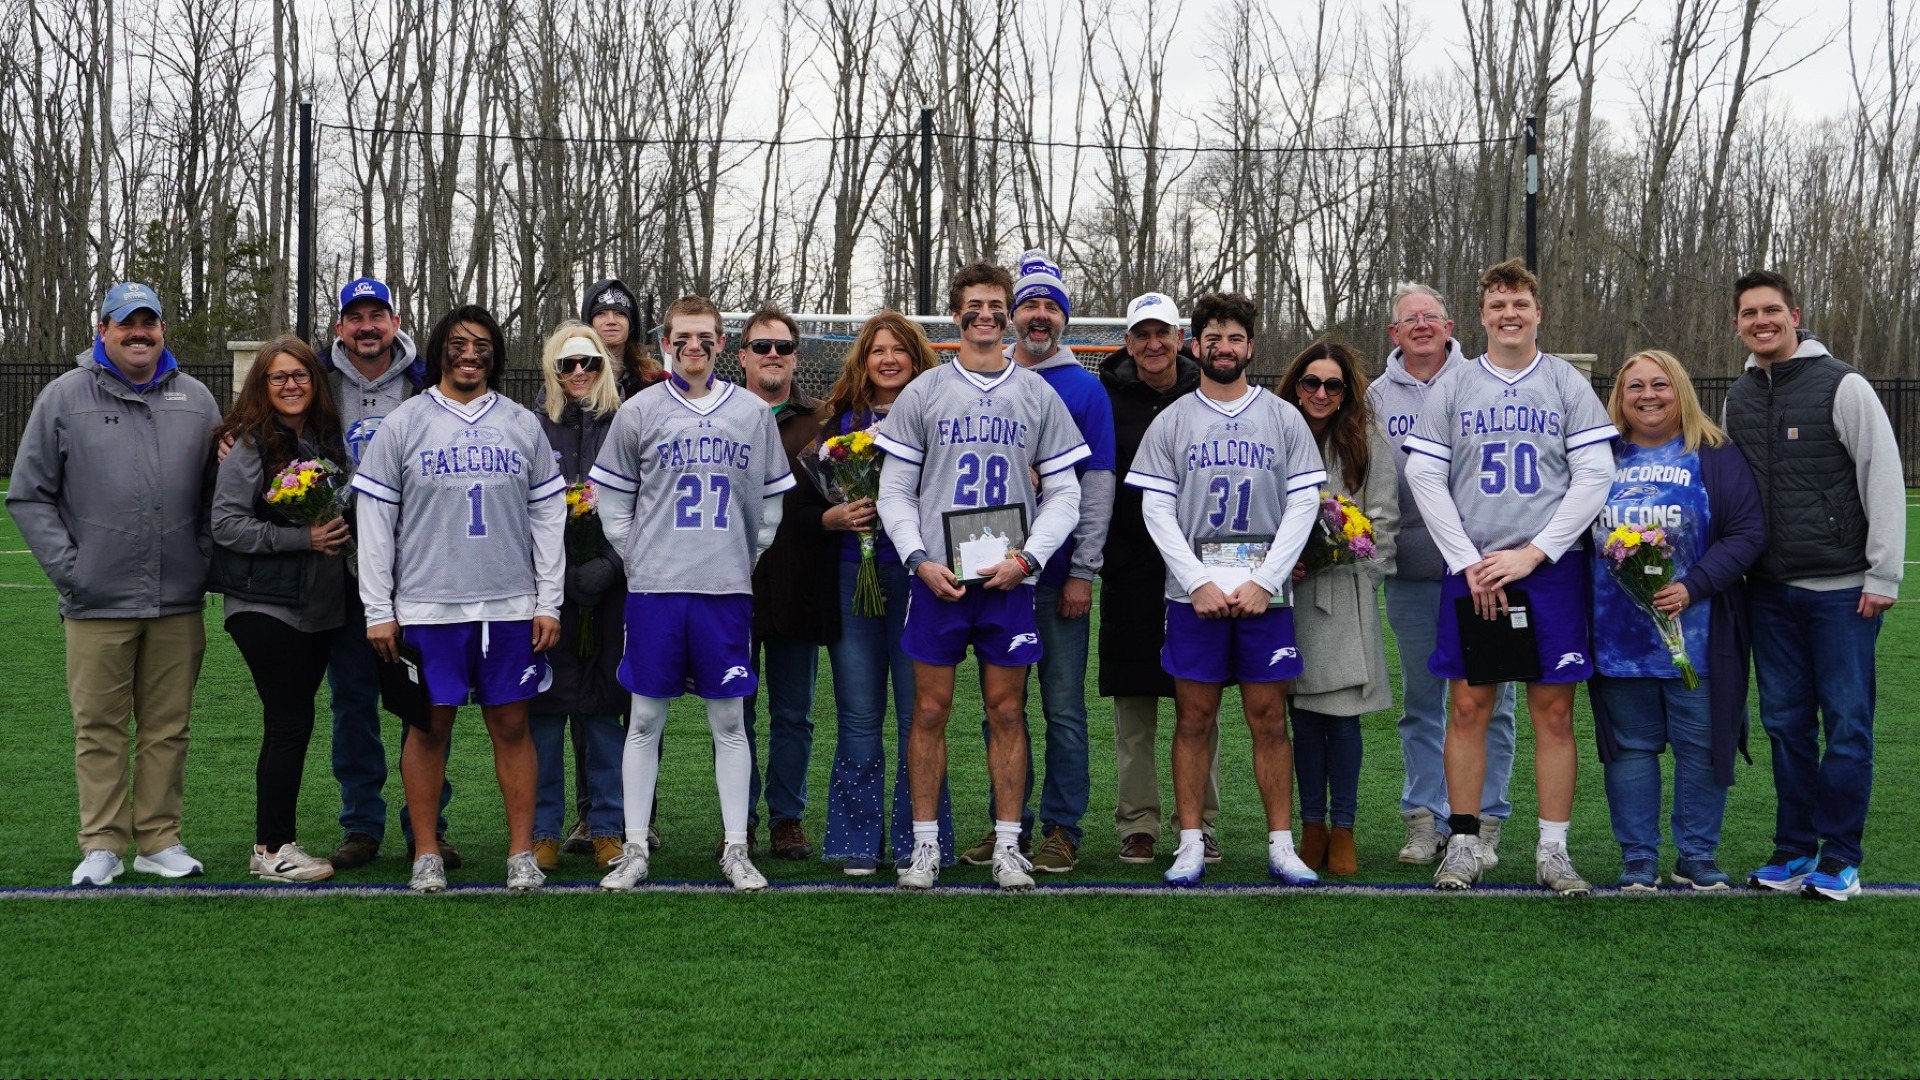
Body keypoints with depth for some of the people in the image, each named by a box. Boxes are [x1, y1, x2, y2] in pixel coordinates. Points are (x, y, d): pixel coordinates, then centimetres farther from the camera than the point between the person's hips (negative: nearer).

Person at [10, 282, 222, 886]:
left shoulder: (194, 399, 11)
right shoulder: (65, 397, 3)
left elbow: (219, 491, 17)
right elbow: (28, 494, 4)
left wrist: (205, 558, 5)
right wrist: (67, 565, -4)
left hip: (179, 603, 2)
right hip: (97, 603, -2)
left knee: (168, 727, 7)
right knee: (99, 727, 1)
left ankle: (160, 840, 16)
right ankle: (102, 845, 10)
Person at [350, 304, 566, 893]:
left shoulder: (523, 425, 9)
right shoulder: (403, 425, 3)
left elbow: (548, 516, 10)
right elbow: (375, 520, 3)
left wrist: (549, 602, 4)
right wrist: (378, 611, -2)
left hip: (511, 605, 1)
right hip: (427, 606, -1)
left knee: (511, 724, 4)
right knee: (430, 726, 4)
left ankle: (522, 852, 12)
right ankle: (426, 854, 14)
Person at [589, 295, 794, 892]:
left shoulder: (752, 413, 7)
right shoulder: (639, 411, 4)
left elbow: (772, 500, 13)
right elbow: (611, 498, 9)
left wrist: (746, 561, 7)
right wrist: (638, 558, 2)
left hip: (727, 589, 1)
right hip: (654, 589, -1)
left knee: (729, 720, 4)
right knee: (645, 718, 3)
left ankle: (736, 849, 11)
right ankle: (634, 850, 10)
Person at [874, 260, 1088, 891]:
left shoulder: (1038, 395, 8)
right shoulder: (923, 393, 7)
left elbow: (1064, 493, 7)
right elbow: (895, 490, 5)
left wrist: (1027, 558, -7)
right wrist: (920, 560, -8)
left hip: (1008, 579, 1)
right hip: (937, 578, 0)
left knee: (1007, 711, 3)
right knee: (930, 710, 1)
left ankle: (1007, 846, 10)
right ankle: (925, 844, 8)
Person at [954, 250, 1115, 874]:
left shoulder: (1084, 389, 1)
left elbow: (1097, 486, -2)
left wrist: (1082, 571, -9)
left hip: (1059, 576, -3)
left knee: (1063, 709, 0)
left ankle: (1061, 830, 7)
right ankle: (1007, 823, 16)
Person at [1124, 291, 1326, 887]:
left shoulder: (1283, 418, 7)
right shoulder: (1171, 422, 7)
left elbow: (1303, 504, 2)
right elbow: (1156, 509, 2)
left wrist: (1263, 582, -8)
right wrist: (1199, 582, -9)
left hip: (1265, 591, 0)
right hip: (1193, 591, 0)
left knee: (1270, 718, 2)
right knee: (1194, 718, 2)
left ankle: (1281, 844, 7)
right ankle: (1190, 844, 8)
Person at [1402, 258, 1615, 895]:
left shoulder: (1568, 385, 5)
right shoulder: (1452, 389, 8)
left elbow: (1595, 476, -1)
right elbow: (1424, 477, 3)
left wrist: (1532, 553, -9)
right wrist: (1467, 562, -6)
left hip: (1550, 571, -1)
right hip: (1471, 572, 1)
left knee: (1554, 710, 0)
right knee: (1469, 706, 1)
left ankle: (1553, 851, 7)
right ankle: (1463, 844, 10)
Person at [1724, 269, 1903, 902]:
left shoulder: (1842, 387, -6)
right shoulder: (1738, 398, 12)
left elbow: (1884, 480, -8)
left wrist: (1882, 576, -10)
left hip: (1841, 590, -5)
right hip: (1770, 591, 5)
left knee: (1847, 723, -1)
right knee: (1786, 722, 9)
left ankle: (1839, 856, 7)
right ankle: (1795, 848, 17)